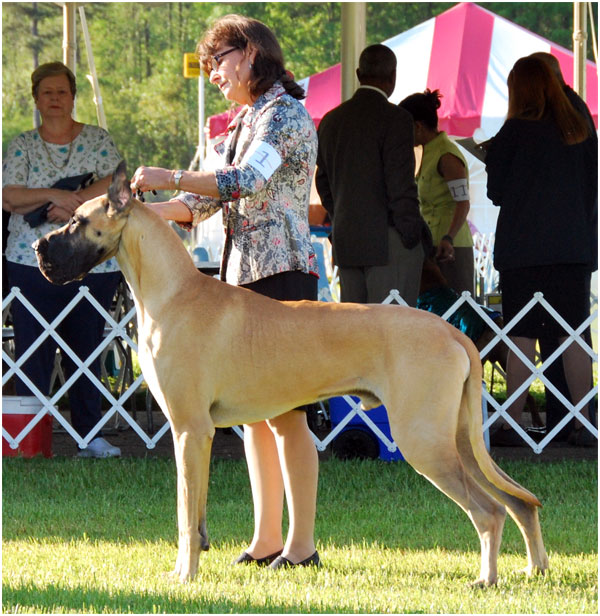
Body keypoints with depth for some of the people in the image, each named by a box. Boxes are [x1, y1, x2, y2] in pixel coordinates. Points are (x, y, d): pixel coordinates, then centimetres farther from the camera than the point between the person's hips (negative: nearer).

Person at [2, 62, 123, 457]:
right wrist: (55, 195, -16)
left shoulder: (97, 140, 8)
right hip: (32, 262, 0)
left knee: (86, 350, 3)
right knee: (33, 354, -4)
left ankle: (90, 435, 8)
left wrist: (73, 204, -17)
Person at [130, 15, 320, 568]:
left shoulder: (285, 115, -10)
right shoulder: (245, 123, 19)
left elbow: (248, 182, -25)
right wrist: (144, 209, 4)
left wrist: (172, 178, -29)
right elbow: (209, 199, 17)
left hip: (282, 274, -10)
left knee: (284, 412, -9)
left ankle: (302, 543, -6)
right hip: (244, 275, 10)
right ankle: (267, 539, 13)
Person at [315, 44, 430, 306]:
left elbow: (323, 183, 16)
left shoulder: (330, 120, 11)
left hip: (345, 244, 7)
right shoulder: (395, 119, -11)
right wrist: (412, 235, -7)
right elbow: (401, 185, -15)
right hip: (388, 244, -7)